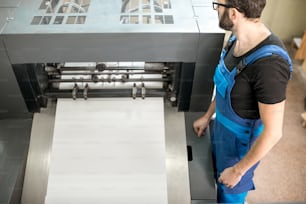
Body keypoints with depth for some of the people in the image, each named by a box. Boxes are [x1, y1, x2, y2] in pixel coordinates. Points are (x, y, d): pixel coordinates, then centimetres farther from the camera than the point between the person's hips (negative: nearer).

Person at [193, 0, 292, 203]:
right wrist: (208, 116, 14)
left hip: (241, 143, -7)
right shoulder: (239, 37, -9)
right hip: (222, 128, 7)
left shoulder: (269, 63, -36)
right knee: (218, 177, 31)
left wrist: (238, 170, -19)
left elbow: (273, 132, -29)